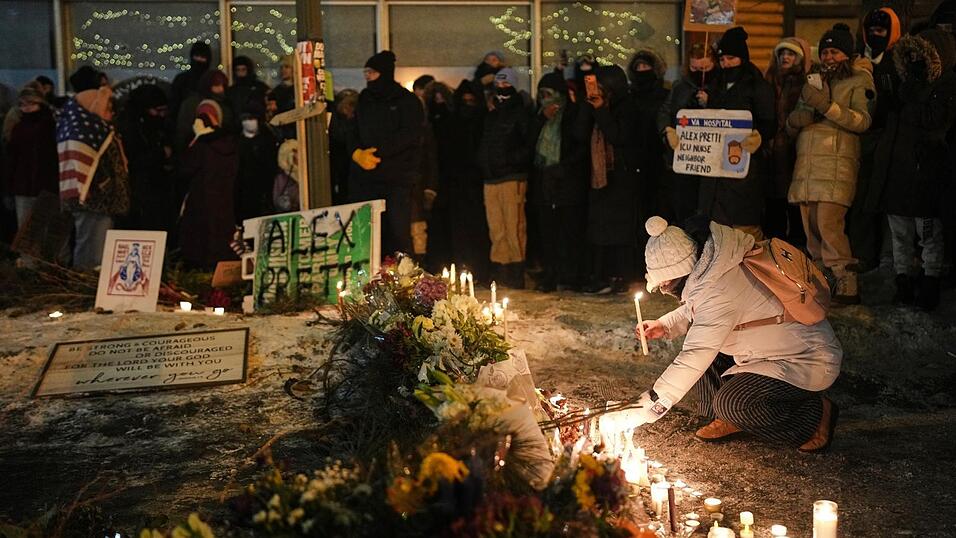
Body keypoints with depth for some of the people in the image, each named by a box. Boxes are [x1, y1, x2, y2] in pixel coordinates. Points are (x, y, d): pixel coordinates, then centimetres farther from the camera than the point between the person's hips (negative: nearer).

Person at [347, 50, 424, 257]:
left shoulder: (407, 101, 2)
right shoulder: (364, 101, 19)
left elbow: (408, 135, -11)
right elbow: (353, 134, 15)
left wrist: (377, 152, -16)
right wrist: (357, 153, -7)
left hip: (398, 179, -4)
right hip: (364, 179, 5)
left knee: (398, 234, -8)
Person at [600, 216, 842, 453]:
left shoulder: (719, 290, -32)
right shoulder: (709, 268, -3)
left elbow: (692, 361, -33)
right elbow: (693, 312, 19)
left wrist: (639, 412, -30)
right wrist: (664, 326, 0)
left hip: (809, 361, -9)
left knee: (731, 404, -24)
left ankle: (816, 414, -2)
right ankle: (728, 419, 10)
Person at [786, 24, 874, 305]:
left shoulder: (858, 81, 7)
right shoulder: (813, 81, 24)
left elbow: (863, 121, -9)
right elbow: (792, 122, 24)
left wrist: (827, 106, -20)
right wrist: (797, 118, 0)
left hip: (837, 163, -6)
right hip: (807, 163, 6)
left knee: (829, 225, -18)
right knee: (811, 227, 4)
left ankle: (847, 286, -14)